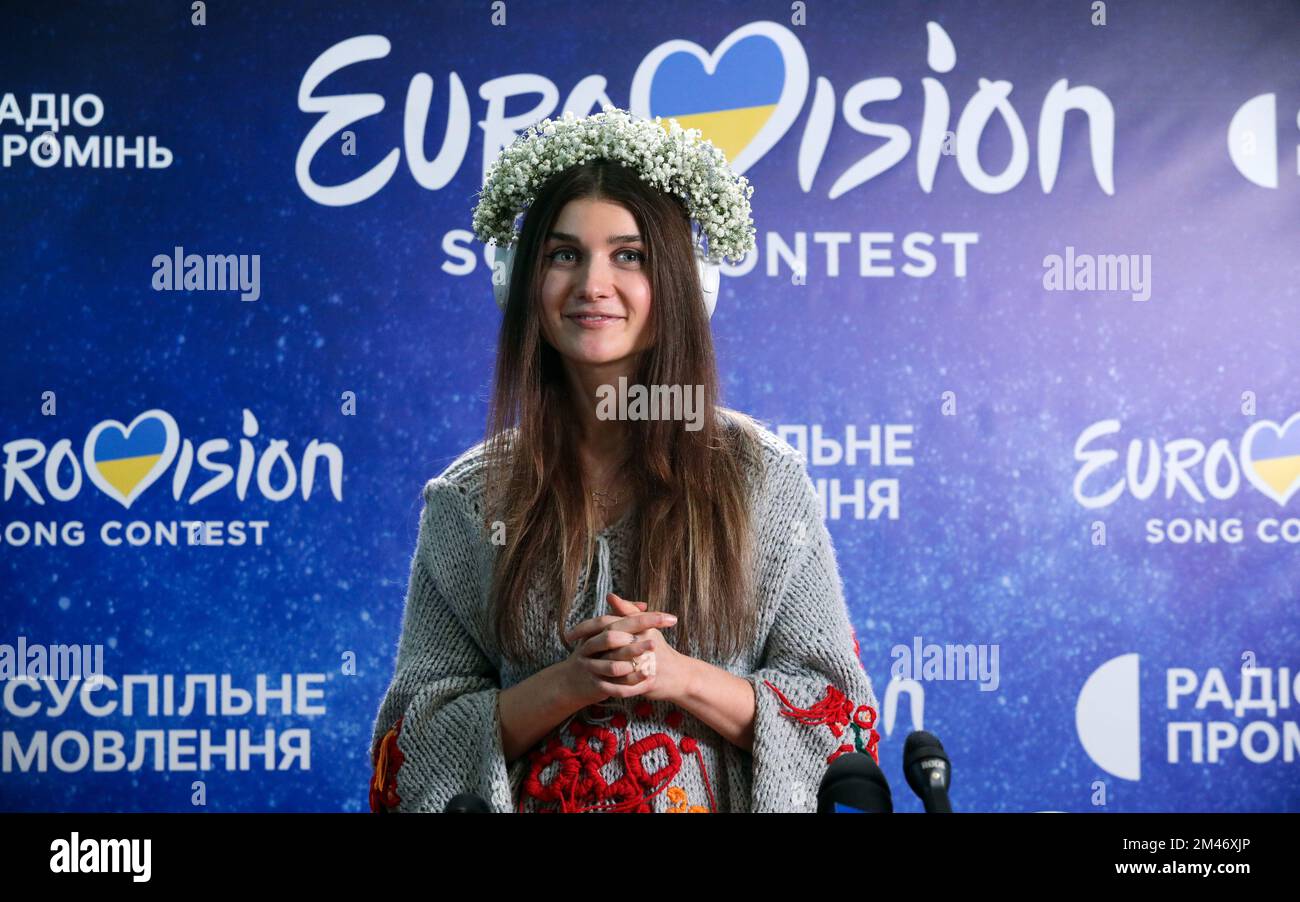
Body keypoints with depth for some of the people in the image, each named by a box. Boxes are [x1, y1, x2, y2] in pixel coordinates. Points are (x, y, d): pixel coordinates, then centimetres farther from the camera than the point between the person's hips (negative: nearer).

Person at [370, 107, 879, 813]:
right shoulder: (465, 502, -6)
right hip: (529, 801, 0)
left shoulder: (761, 476, -7)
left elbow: (835, 712, -6)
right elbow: (419, 740, -6)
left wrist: (681, 677, -21)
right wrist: (568, 684, -21)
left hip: (720, 799, 0)